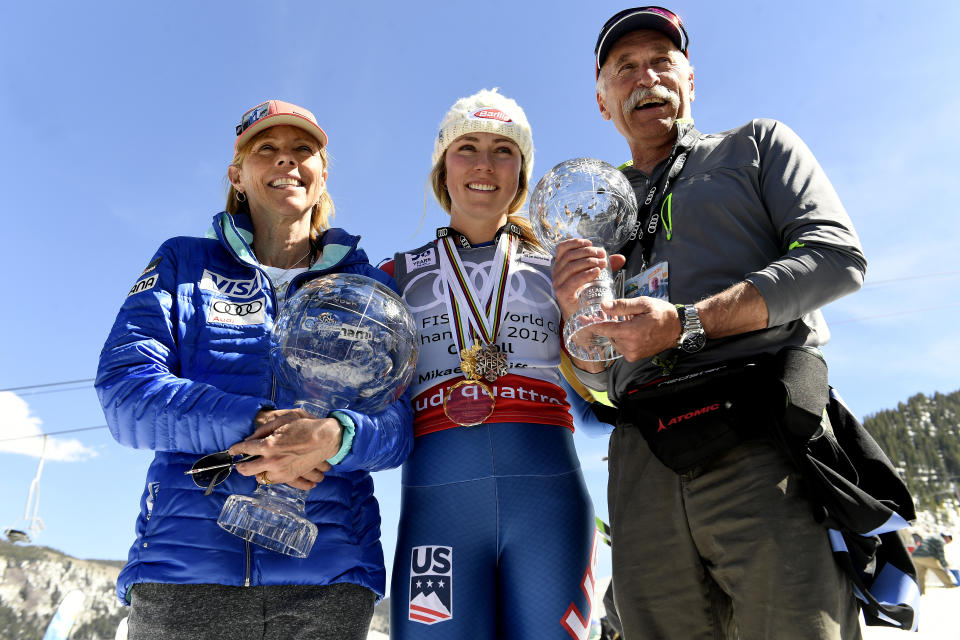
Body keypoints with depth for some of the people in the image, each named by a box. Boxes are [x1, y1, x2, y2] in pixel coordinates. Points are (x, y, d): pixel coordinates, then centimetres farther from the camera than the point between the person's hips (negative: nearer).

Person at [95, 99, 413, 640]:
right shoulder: (185, 263, 11)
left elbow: (401, 422, 1)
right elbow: (124, 388, -2)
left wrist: (334, 438, -22)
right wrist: (252, 424, -17)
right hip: (184, 565, 0)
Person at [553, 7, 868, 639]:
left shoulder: (756, 145, 18)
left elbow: (838, 256, -1)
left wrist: (688, 324, -12)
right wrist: (578, 318, -3)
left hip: (760, 440, -3)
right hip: (643, 464, 3)